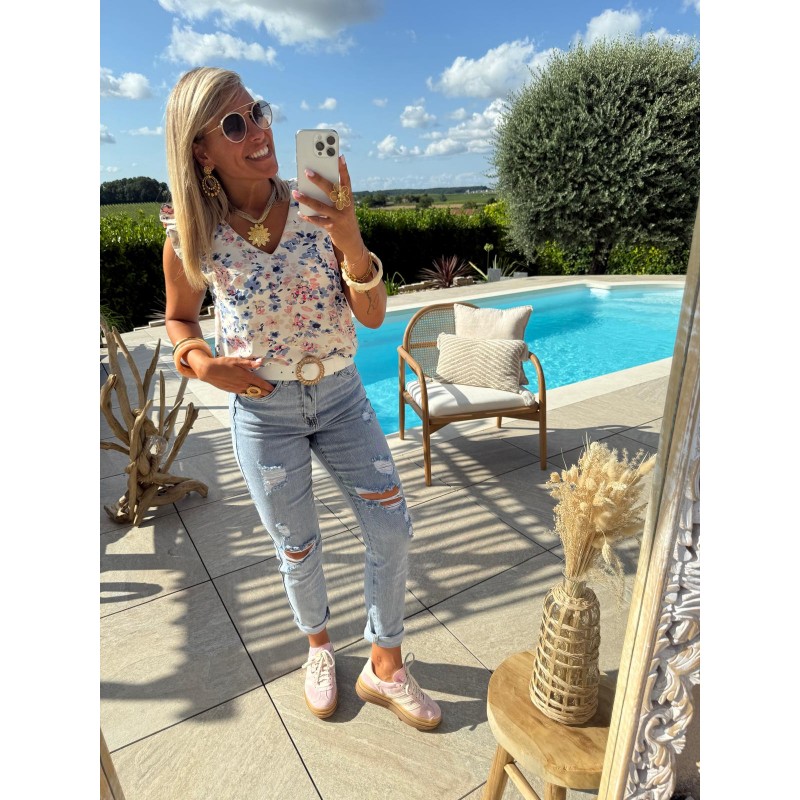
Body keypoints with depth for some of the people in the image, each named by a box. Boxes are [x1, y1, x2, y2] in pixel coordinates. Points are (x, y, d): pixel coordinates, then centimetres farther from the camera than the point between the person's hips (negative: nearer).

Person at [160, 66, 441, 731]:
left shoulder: (317, 207, -9)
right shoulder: (191, 237, -9)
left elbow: (373, 317, -11)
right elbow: (179, 318, 8)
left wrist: (350, 242, -28)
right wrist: (205, 363, -13)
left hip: (342, 396, 2)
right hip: (262, 409, -1)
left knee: (392, 528, 2)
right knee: (297, 550, 15)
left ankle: (385, 666, 29)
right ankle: (318, 645, 48)